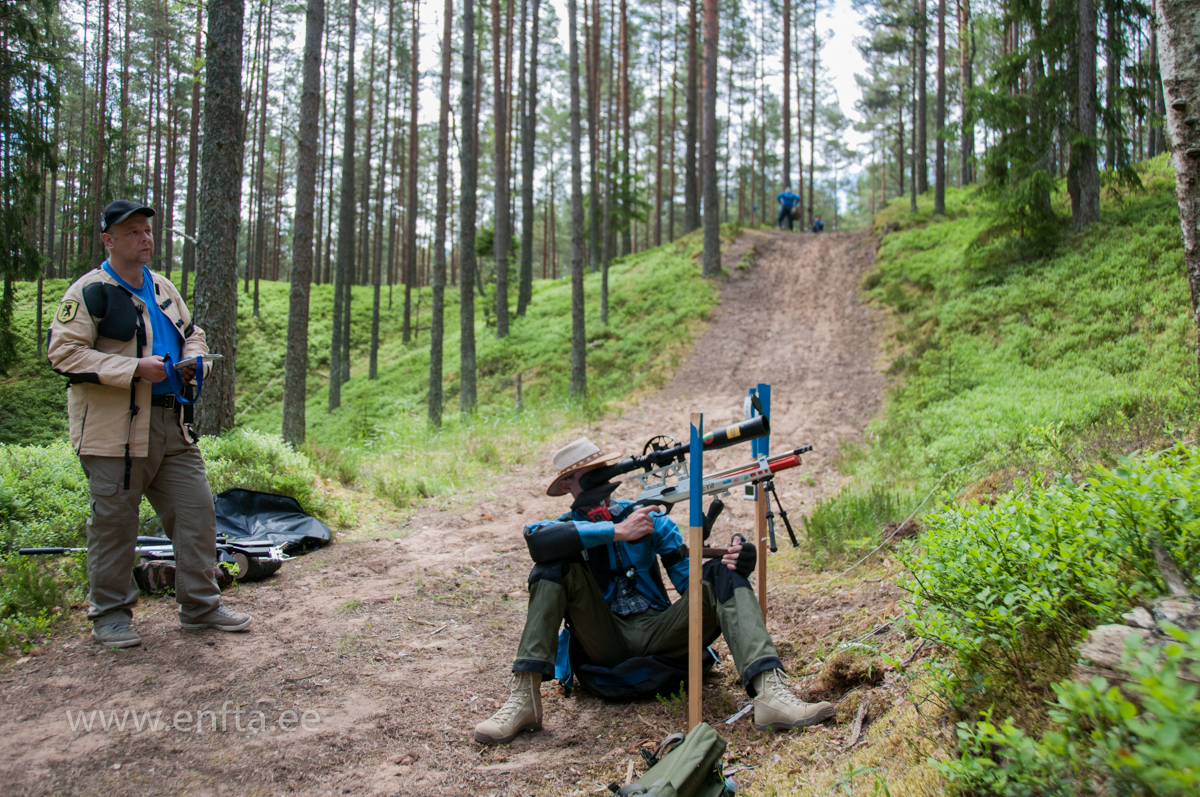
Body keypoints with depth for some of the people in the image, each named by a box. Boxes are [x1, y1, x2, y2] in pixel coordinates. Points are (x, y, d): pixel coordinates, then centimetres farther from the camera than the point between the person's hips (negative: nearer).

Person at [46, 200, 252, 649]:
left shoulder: (163, 289, 16)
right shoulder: (90, 292, -7)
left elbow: (192, 334, 28)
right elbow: (63, 352, -14)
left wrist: (192, 359, 4)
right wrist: (134, 369, -20)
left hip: (171, 424, 7)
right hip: (115, 428, -6)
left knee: (196, 510, 6)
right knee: (114, 521, 3)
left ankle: (200, 606, 19)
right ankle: (110, 615, 19)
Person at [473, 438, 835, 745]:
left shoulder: (649, 517, 10)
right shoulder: (568, 527, 4)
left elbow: (691, 582, 1)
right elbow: (536, 539, -24)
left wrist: (729, 566, -21)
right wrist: (617, 531, -24)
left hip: (657, 632, 2)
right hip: (605, 644, -1)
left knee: (720, 574, -18)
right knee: (557, 563, -20)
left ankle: (770, 692, -39)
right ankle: (524, 697, -30)